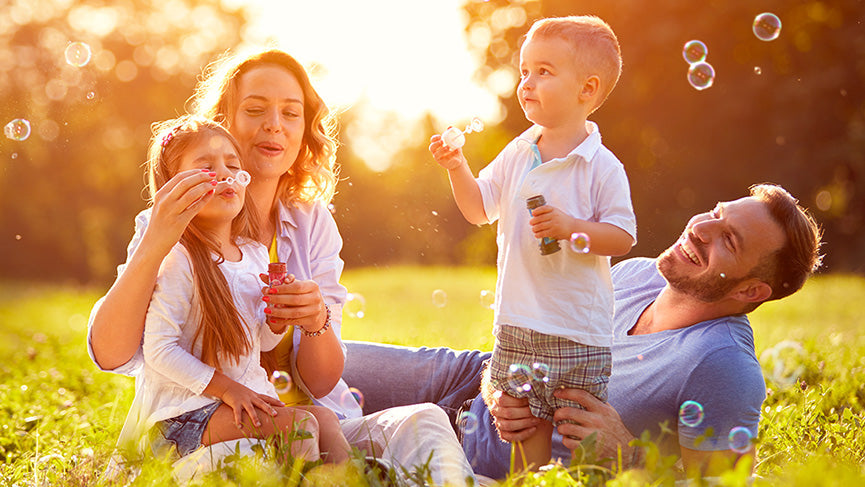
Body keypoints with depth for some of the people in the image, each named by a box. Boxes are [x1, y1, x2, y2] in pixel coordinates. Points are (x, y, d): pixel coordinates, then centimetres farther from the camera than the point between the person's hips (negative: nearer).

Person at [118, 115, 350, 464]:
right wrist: (226, 388, -19)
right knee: (300, 423, -22)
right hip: (183, 412, -8)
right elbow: (158, 350, -17)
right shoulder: (178, 262, -15)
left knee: (325, 418, -10)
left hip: (248, 397, 8)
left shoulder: (256, 254, 8)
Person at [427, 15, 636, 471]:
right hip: (518, 320, 5)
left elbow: (622, 236, -11)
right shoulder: (517, 154, 8)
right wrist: (457, 168, -2)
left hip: (577, 327, -5)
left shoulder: (602, 168, -9)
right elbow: (479, 209, 13)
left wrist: (569, 226, -25)